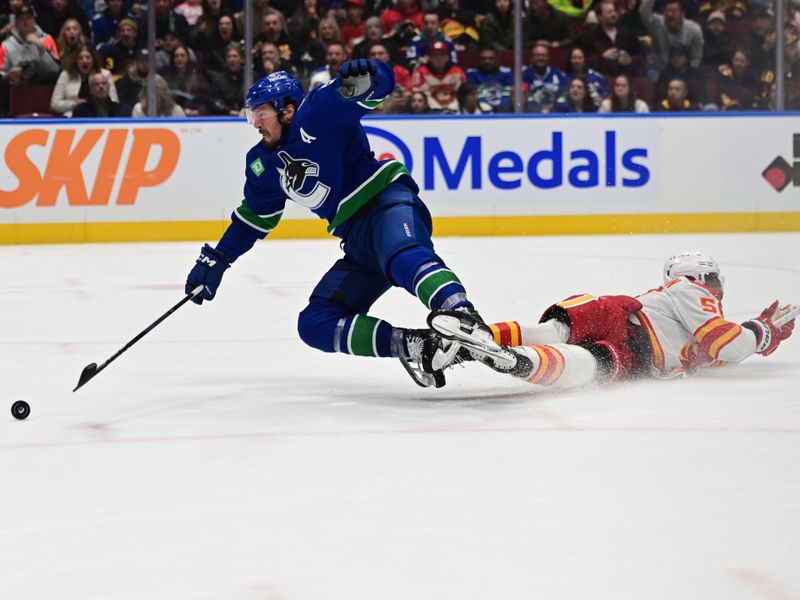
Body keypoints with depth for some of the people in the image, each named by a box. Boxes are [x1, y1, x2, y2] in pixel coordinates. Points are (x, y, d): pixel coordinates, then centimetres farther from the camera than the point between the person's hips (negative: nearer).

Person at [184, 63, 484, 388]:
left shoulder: (318, 112, -5)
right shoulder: (263, 164, 18)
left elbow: (381, 80, -15)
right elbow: (254, 215, 32)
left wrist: (361, 79, -39)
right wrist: (215, 261, 30)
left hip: (389, 202, -9)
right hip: (358, 245, 9)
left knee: (404, 259, -42)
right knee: (315, 324, -4)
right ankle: (414, 345, -21)